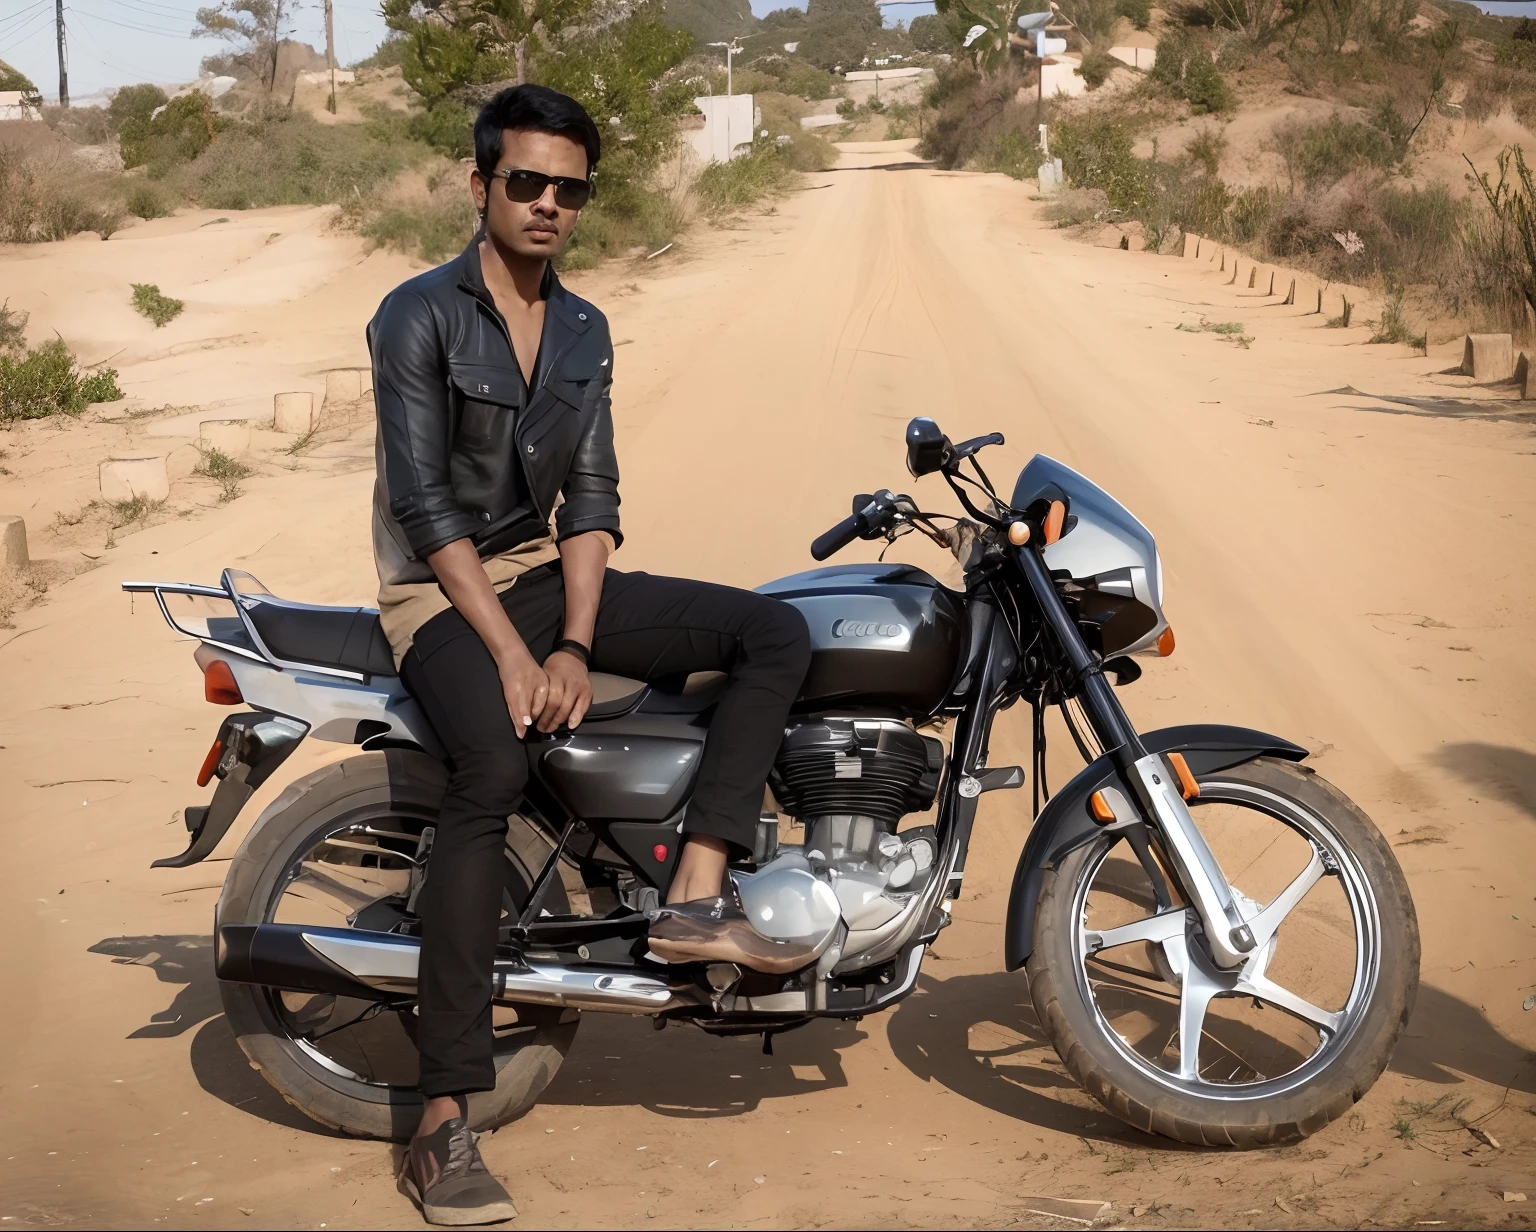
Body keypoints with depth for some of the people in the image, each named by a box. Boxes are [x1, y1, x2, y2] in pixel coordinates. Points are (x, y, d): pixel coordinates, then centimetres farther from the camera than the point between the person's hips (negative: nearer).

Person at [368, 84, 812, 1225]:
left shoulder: (585, 331, 10)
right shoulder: (420, 315, -9)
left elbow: (591, 497, 5)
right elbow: (425, 504, -15)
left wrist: (574, 645, -10)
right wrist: (510, 655, -21)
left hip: (549, 573, 7)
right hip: (441, 591, -7)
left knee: (777, 632, -8)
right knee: (495, 768, -36)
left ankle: (695, 897, -17)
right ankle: (444, 1123, -35)